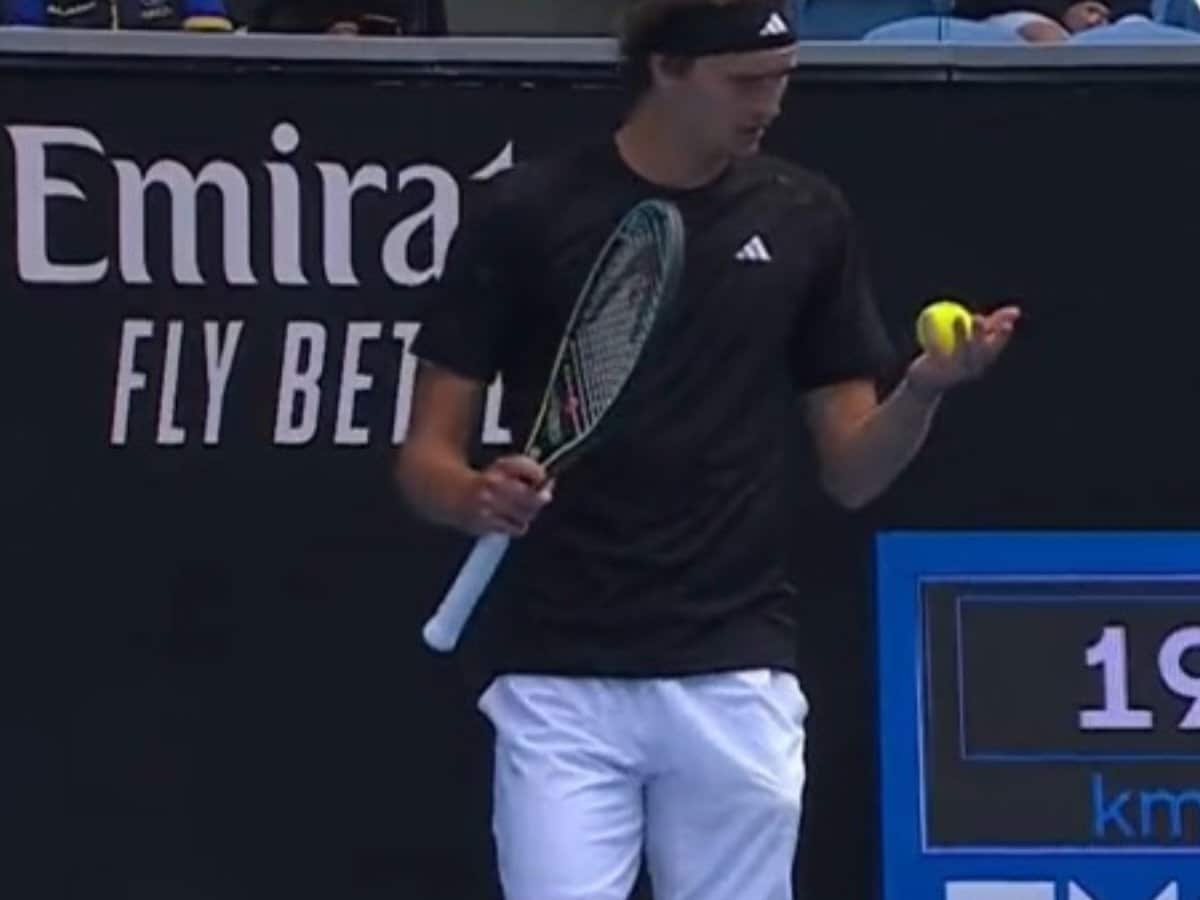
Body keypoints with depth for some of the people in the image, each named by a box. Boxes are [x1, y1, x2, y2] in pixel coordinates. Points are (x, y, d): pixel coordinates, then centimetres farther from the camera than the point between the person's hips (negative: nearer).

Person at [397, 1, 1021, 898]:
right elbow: (426, 458, 1)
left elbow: (852, 470, 8)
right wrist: (478, 496, -22)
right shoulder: (526, 214, -2)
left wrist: (925, 388, -12)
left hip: (737, 681, 2)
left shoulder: (807, 218, 6)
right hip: (560, 680, -2)